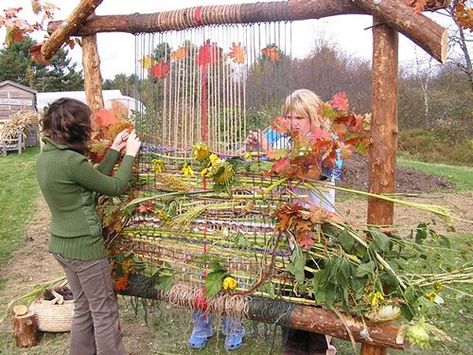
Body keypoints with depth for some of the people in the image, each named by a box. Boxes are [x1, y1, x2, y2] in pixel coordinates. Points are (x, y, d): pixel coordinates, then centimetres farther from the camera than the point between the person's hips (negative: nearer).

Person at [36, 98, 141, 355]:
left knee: (84, 308, 22)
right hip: (84, 247, -9)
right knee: (104, 312, 8)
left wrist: (115, 150, 8)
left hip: (61, 245, 9)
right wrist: (130, 154, -3)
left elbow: (95, 179, 6)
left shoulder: (46, 156, 2)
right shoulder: (70, 160, -25)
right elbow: (114, 187, -14)